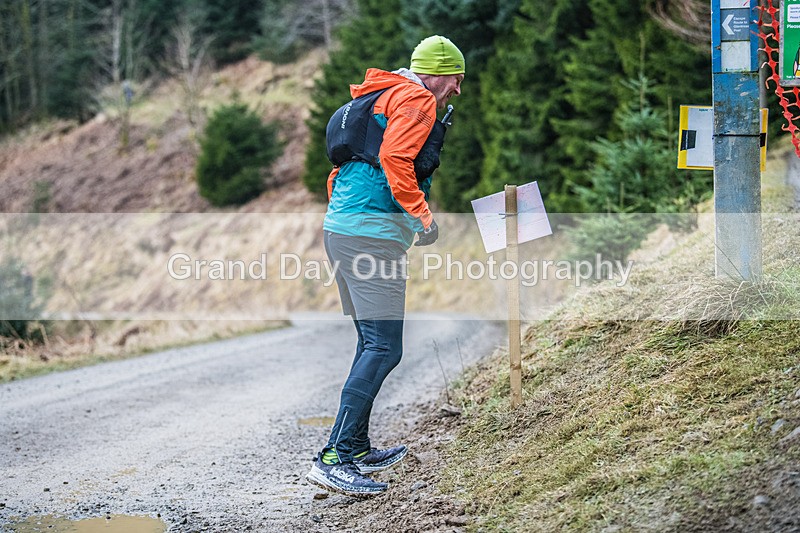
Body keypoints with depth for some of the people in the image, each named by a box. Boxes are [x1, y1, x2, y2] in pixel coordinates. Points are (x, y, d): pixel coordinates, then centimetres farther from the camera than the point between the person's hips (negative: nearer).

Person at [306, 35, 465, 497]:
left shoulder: (383, 98, 28)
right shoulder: (417, 100, -3)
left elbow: (341, 170, 29)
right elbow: (395, 159, -19)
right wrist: (423, 217, -14)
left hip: (340, 229, 11)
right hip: (373, 232, -11)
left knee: (373, 343, 18)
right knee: (384, 348, -14)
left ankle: (358, 449, 22)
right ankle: (334, 459, -20)